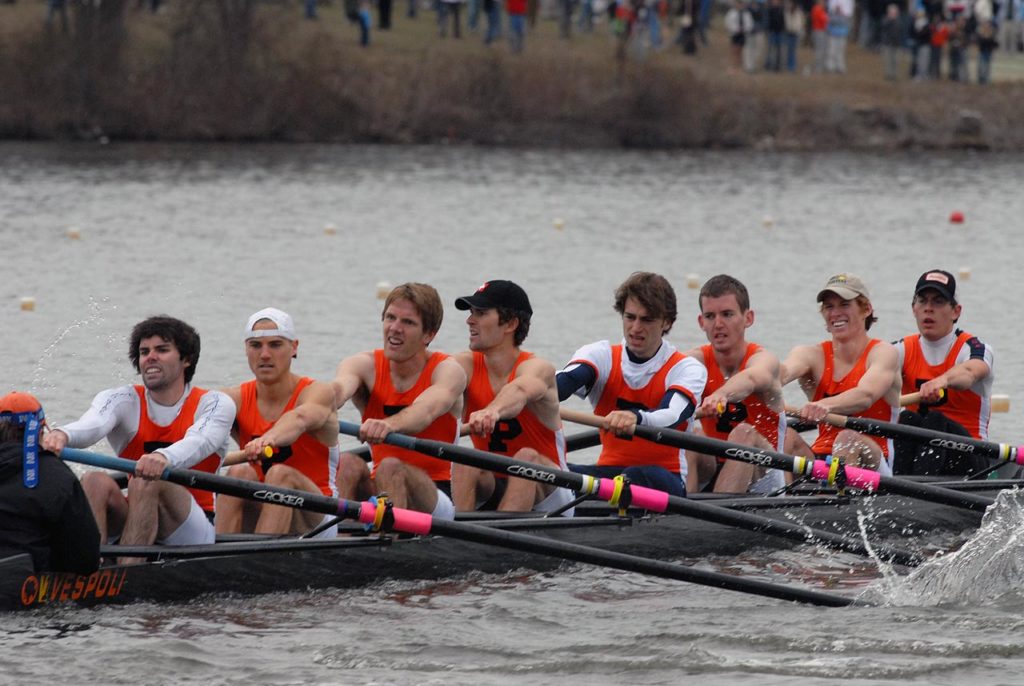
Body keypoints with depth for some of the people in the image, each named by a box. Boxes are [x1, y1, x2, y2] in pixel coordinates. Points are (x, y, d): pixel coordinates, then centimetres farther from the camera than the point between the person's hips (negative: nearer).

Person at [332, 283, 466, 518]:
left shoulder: (447, 370, -6)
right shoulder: (365, 365, 3)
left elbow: (426, 410, -30)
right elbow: (339, 388, -22)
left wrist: (389, 425, -54)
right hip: (377, 490, 3)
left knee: (390, 468, -32)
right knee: (348, 463, -27)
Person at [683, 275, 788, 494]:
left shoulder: (763, 359, -12)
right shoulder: (698, 360, -1)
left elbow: (753, 378, -39)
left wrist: (720, 396, -63)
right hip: (711, 471, 3)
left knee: (744, 434, -32)